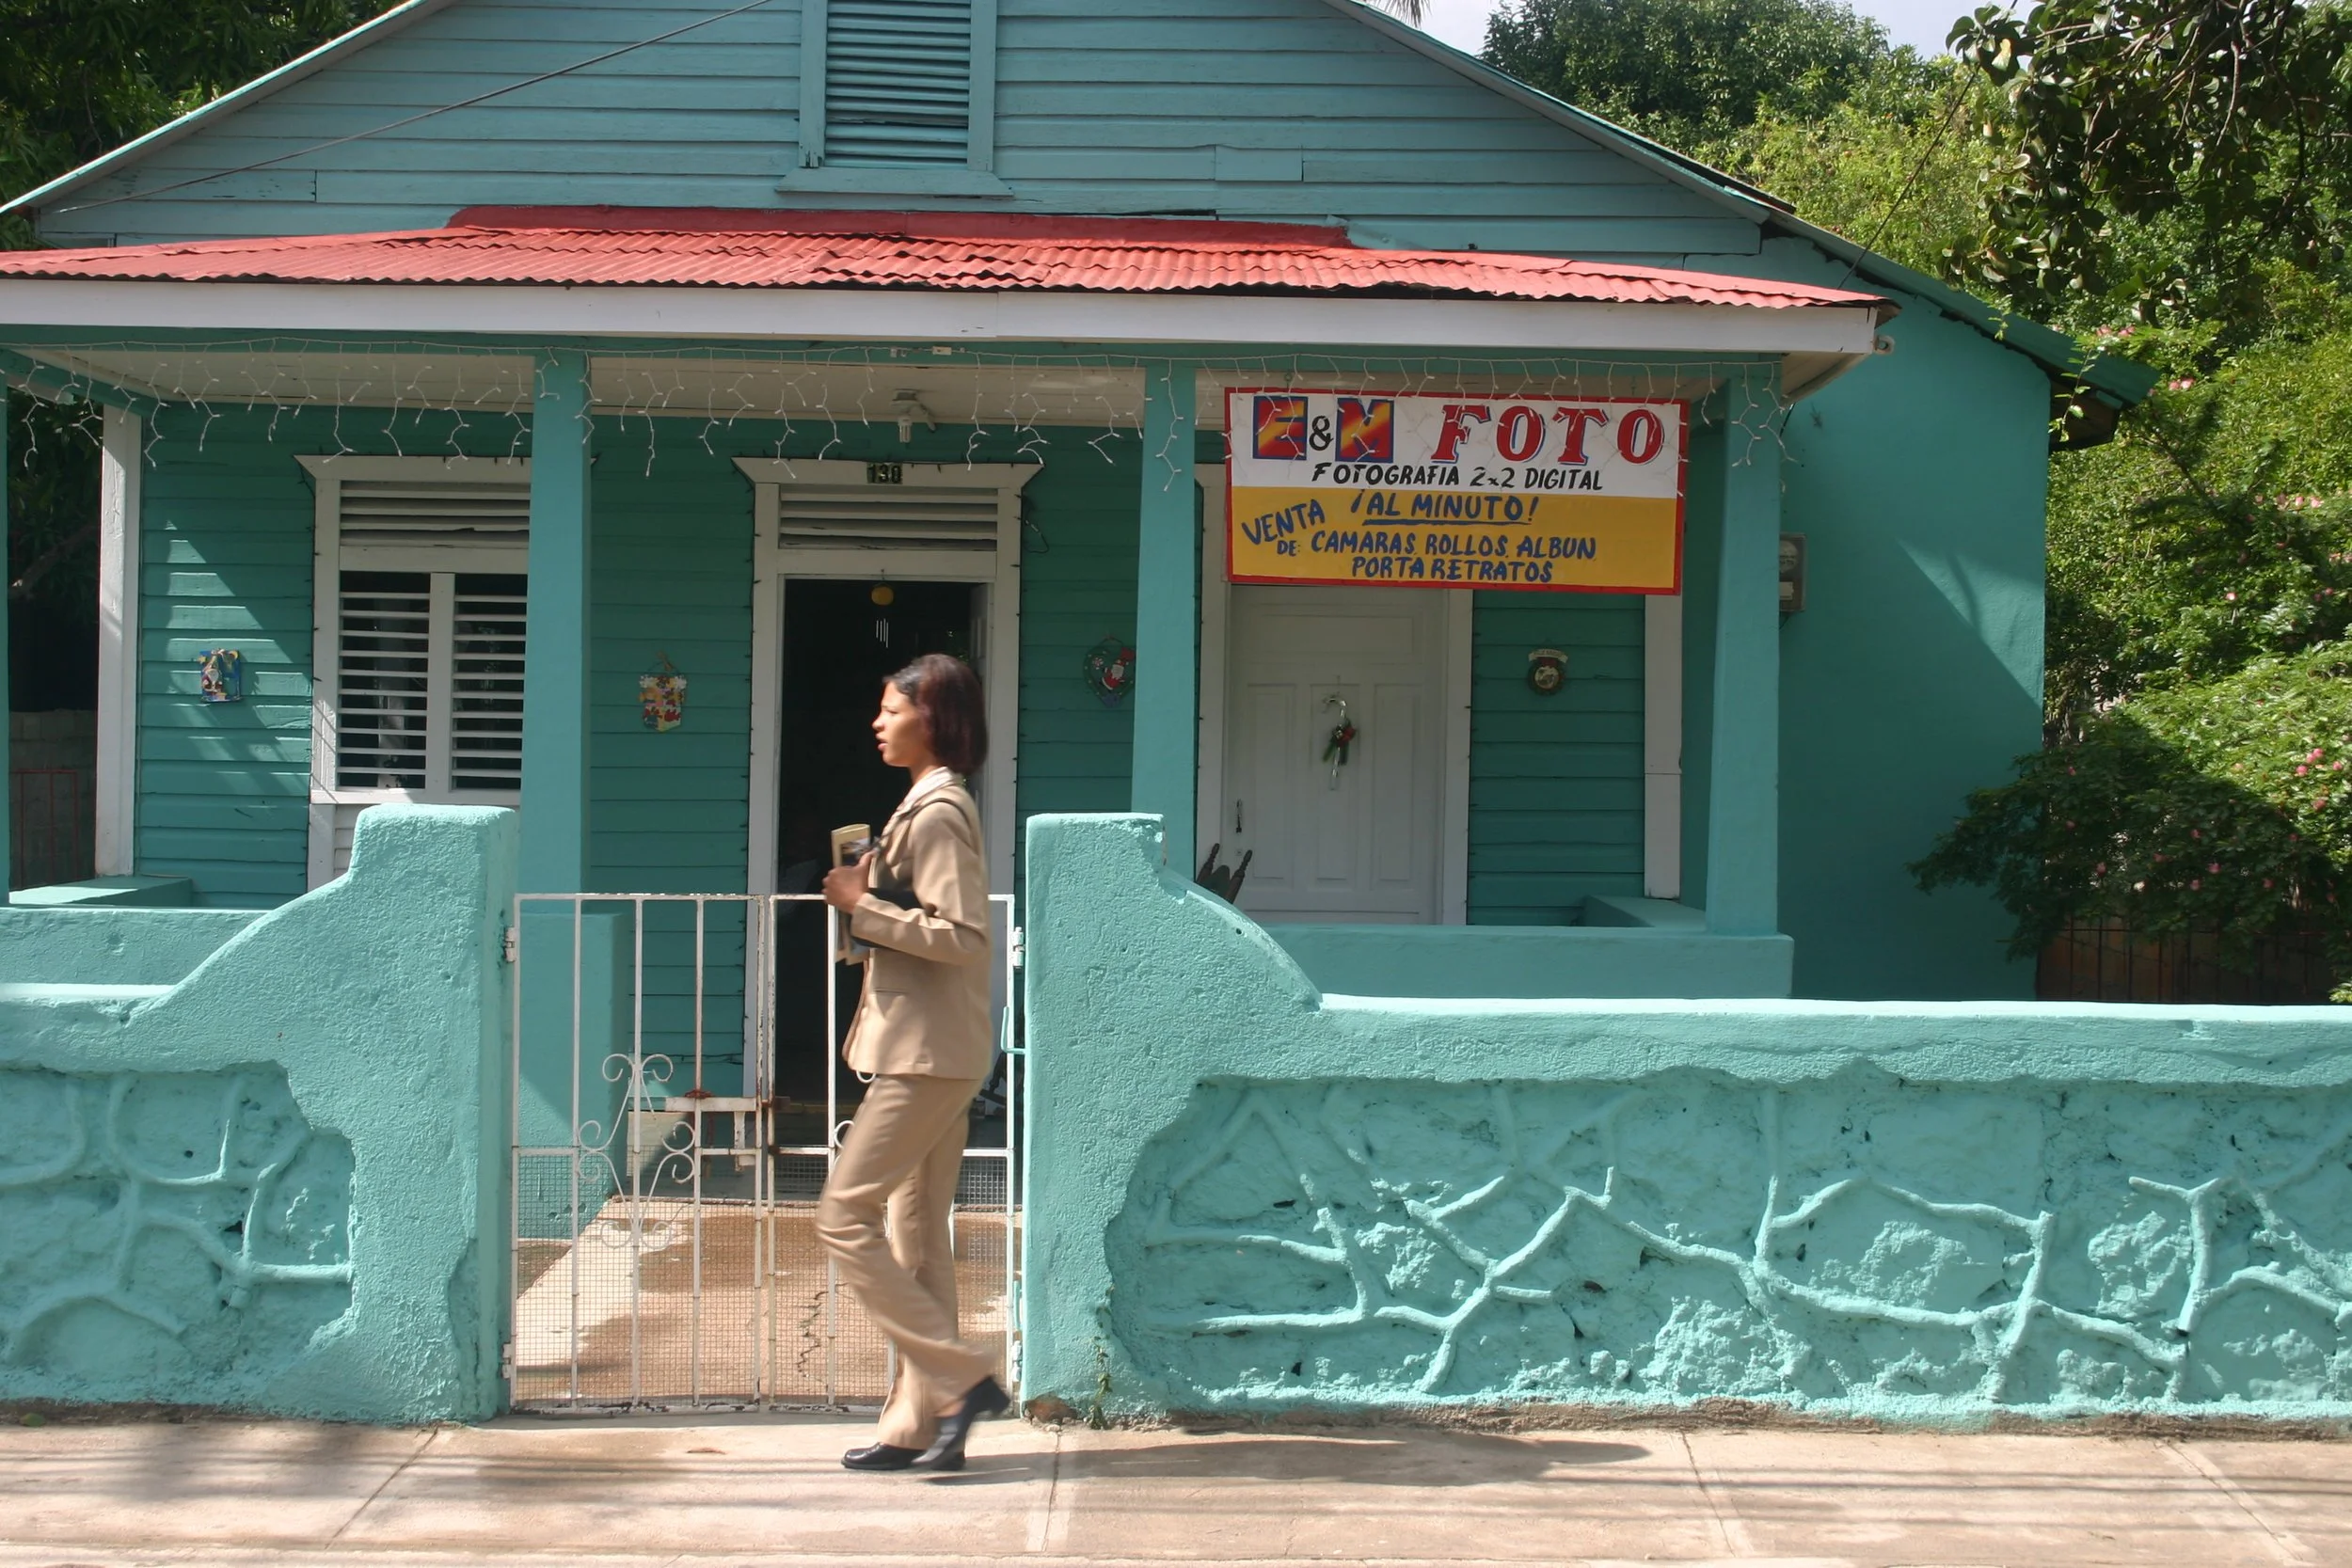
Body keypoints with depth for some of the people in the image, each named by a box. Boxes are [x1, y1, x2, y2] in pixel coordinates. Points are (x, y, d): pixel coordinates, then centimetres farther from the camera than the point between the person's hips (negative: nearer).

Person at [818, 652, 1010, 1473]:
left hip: (927, 1055, -10)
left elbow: (960, 936, -23)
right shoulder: (934, 805, 17)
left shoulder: (936, 814, -15)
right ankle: (921, 1425, 15)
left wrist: (862, 907, -17)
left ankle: (962, 1377, -6)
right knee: (915, 1234, 11)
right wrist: (870, 894, 7)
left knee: (844, 1214, -9)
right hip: (932, 1053, 10)